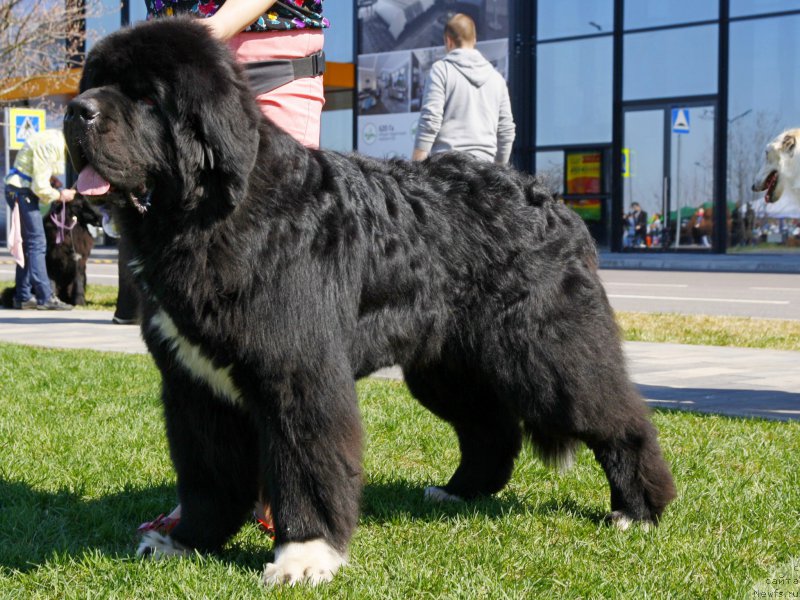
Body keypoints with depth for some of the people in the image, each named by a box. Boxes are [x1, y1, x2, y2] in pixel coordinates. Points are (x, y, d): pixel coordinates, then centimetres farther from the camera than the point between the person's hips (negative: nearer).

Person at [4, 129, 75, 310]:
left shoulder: (57, 140, 5)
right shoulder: (50, 145, -24)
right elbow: (40, 187, -23)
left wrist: (52, 179, 2)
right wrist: (59, 195, -8)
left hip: (24, 191, 10)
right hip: (21, 191, -10)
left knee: (28, 244, 12)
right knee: (36, 243, -11)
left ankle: (23, 297, 16)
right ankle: (45, 298, -11)